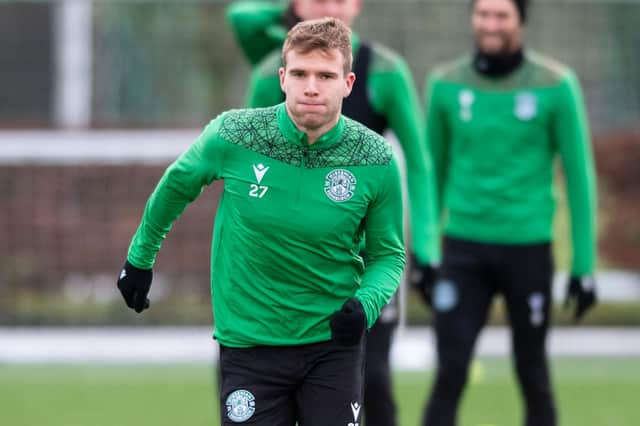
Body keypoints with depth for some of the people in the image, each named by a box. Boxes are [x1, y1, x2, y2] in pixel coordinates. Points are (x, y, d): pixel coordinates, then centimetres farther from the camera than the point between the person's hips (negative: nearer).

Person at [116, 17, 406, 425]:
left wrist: (366, 303, -17)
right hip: (248, 342, 0)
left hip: (334, 342, 0)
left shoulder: (376, 160, -9)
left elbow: (389, 253, 3)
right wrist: (141, 257, 19)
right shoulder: (232, 136, -12)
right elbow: (177, 185, 9)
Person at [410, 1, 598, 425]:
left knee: (532, 374, 8)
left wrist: (584, 264, -3)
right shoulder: (446, 84, 1)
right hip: (464, 247, 1)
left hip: (528, 248, -1)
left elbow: (579, 175, -2)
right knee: (450, 374, -9)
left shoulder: (555, 86, -6)